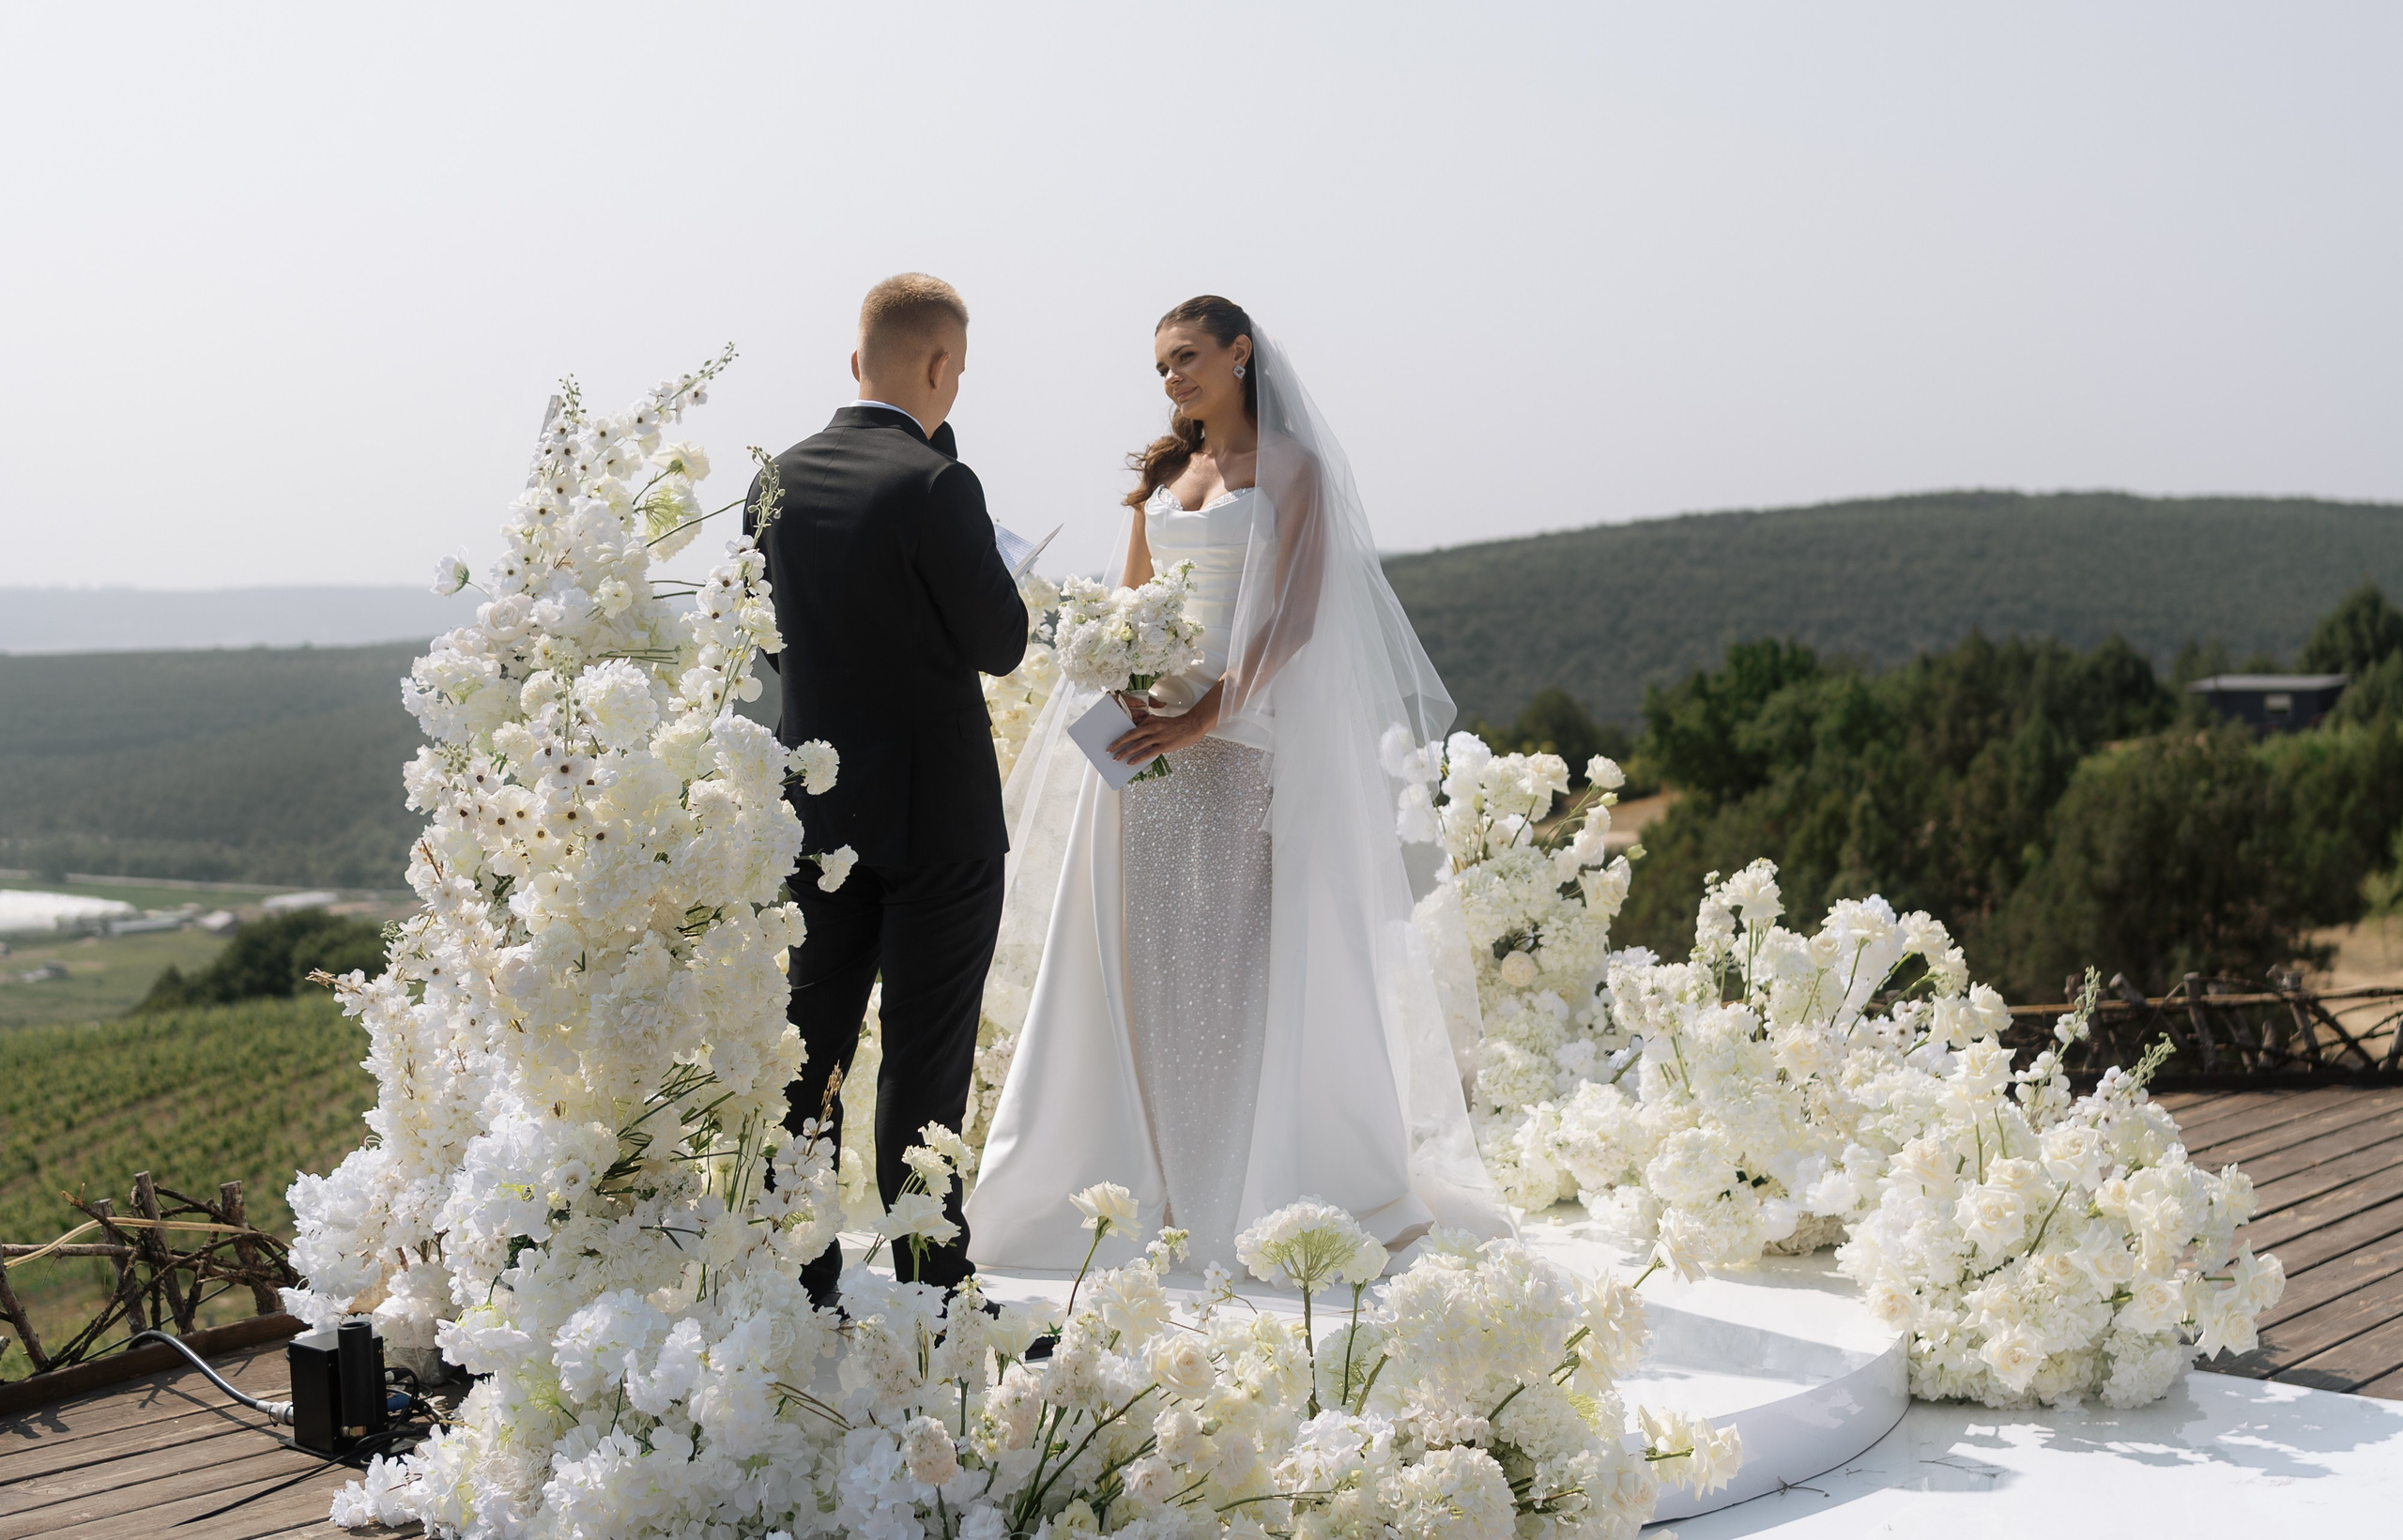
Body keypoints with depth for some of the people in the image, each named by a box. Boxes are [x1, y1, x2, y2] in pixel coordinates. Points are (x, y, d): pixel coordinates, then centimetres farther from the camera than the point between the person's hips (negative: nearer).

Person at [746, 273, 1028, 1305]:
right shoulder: (934, 486, -17)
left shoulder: (778, 481, 3)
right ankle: (929, 1288, 10)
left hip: (816, 807, 6)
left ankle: (796, 1281, 18)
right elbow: (1002, 643, -11)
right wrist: (992, 569, 7)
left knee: (808, 1046, 12)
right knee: (925, 1063, 3)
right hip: (939, 816, -6)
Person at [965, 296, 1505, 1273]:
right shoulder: (1160, 471, 17)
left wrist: (1206, 713, -19)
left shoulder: (1291, 466, -1)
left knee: (1247, 954, -6)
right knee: (1147, 957, 3)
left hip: (1244, 739, -5)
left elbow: (1294, 615, -10)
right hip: (1145, 733, 5)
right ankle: (1160, 1188, 8)